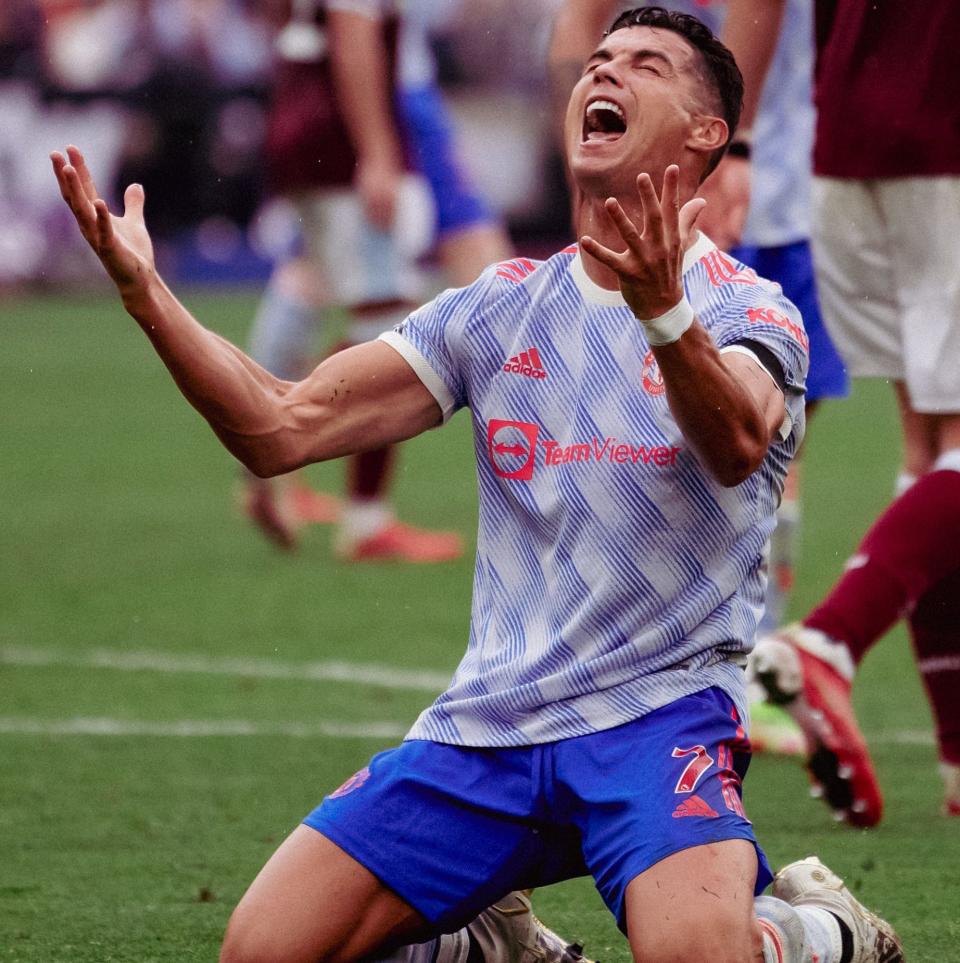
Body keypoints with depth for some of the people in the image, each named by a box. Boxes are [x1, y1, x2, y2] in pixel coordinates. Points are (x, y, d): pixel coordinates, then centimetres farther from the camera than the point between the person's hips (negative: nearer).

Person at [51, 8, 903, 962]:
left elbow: (736, 444, -26)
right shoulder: (500, 307, 13)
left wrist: (662, 310, -47)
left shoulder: (747, 311, -1)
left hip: (658, 706, -4)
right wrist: (146, 293, -9)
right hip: (484, 727, 5)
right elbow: (280, 428, 6)